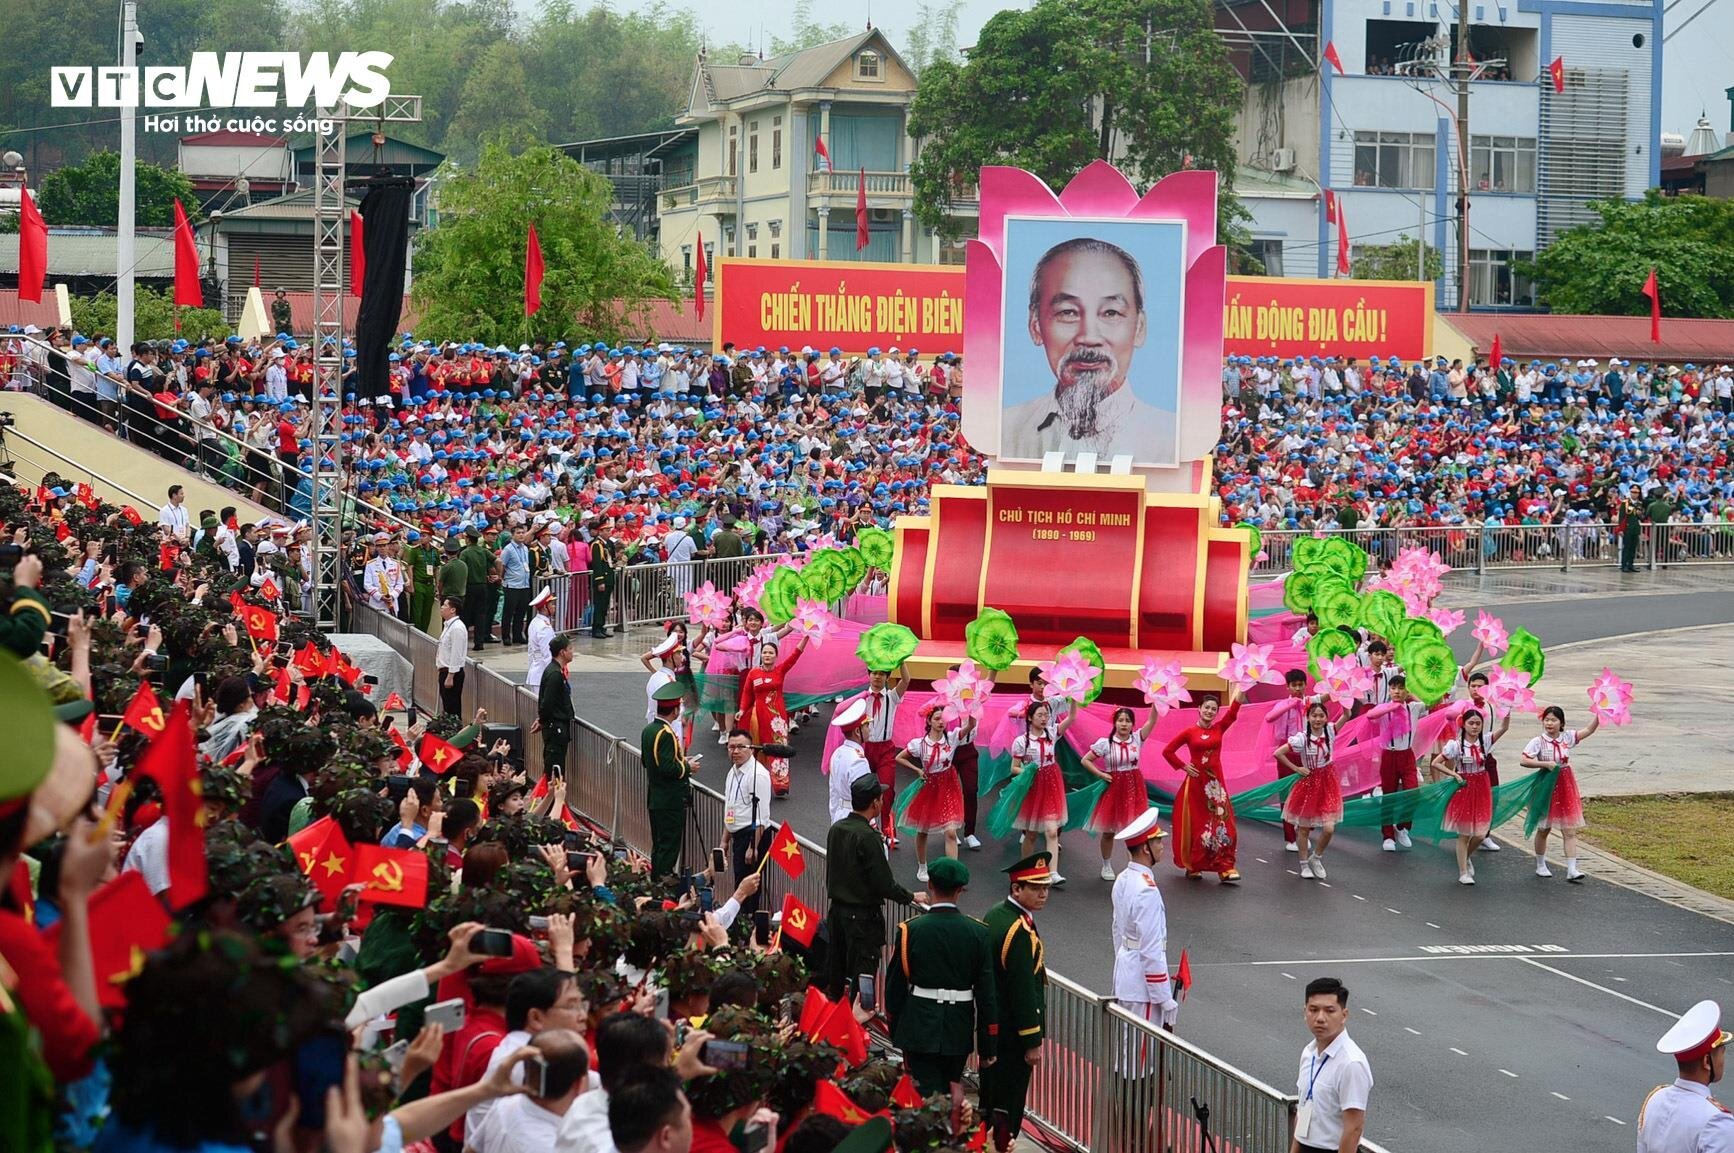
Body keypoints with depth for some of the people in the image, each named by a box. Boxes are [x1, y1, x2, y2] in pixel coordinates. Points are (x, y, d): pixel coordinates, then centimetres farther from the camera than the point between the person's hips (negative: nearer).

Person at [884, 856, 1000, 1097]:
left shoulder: (910, 930, -8)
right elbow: (987, 993, -3)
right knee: (950, 1093, 19)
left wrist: (895, 1031, 14)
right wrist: (987, 1047, 4)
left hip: (919, 1030, -2)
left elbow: (894, 985, -1)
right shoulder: (977, 932, -5)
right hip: (959, 1031, 2)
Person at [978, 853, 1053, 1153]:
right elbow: (1023, 991, -24)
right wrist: (1032, 1042, -18)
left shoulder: (993, 915, 4)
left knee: (989, 1097, 21)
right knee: (1008, 1103, 1)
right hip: (1013, 1032, -9)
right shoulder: (1021, 931, -25)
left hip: (989, 1026, 9)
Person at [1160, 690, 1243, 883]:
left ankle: (1226, 868, -8)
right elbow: (1167, 751, 2)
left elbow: (1233, 710, -9)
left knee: (1222, 824, -7)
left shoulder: (1219, 729, 4)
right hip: (1195, 782, -2)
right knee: (1195, 824, 6)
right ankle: (1192, 865, 20)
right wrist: (1183, 766, -4)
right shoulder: (1189, 732, -3)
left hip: (1215, 783, 2)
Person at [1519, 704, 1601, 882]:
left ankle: (1571, 870, -7)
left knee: (1570, 830, -4)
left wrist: (1599, 714, -18)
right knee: (1544, 829, 12)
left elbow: (1589, 729, -5)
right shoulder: (1538, 742, -9)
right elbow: (1524, 761, -17)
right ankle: (1540, 866, 29)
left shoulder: (1567, 738, 0)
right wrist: (1545, 764, -24)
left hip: (1566, 786, 2)